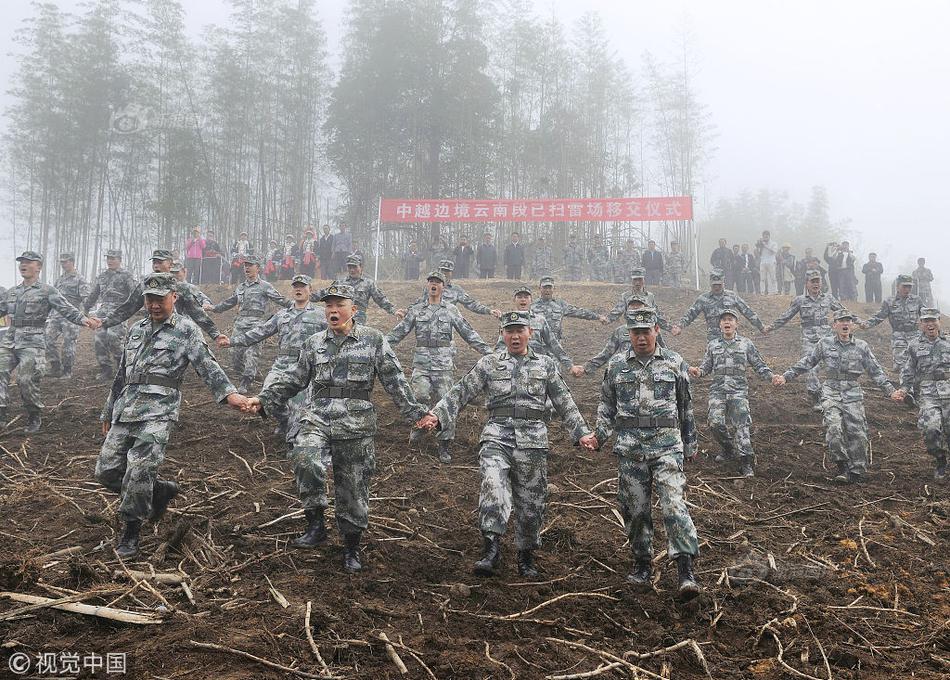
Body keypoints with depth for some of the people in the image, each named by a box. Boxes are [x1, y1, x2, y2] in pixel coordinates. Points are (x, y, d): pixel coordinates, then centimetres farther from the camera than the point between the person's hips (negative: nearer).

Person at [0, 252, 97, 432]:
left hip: (32, 342, -6)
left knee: (26, 379, -11)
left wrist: (84, 319, -28)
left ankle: (35, 417, 7)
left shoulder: (47, 291, 0)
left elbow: (67, 309, -10)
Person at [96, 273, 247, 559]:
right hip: (125, 411, 7)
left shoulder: (186, 330, 2)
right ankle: (161, 491, 25)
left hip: (158, 412, -7)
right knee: (106, 470, 5)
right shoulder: (136, 331, 21)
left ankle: (131, 531, 4)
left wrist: (228, 393, -29)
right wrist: (109, 412, 29)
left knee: (139, 471, -15)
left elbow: (207, 365, -12)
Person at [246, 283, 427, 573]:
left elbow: (394, 380, 2)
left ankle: (352, 547, 25)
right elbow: (294, 379, 17)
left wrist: (416, 413, -3)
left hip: (356, 425, -2)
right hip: (317, 418, 2)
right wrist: (264, 399, 8)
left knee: (353, 487, 5)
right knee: (305, 460, -28)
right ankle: (316, 523, -11)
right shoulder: (314, 343, 11)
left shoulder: (373, 340, 3)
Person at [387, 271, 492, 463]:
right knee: (420, 395, -21)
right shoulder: (416, 310, 10)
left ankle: (445, 446, 8)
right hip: (421, 363, 0)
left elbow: (469, 333, 7)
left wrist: (487, 351, 0)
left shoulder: (451, 310, 8)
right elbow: (399, 332, 8)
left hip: (444, 363, 0)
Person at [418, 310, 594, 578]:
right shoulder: (489, 363, 10)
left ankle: (526, 556, 24)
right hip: (496, 437, -1)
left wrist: (582, 433, 7)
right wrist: (436, 415, -7)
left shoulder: (546, 365, 13)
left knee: (531, 501, 6)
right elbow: (461, 392, 5)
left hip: (533, 440, 1)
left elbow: (565, 403, 14)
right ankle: (491, 551, -24)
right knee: (493, 487, -24)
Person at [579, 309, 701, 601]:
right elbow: (607, 406, 12)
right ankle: (643, 564, 24)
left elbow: (685, 407, 13)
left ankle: (686, 571, -13)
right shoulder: (616, 365, 7)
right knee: (635, 508, 7)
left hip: (667, 444, -2)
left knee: (673, 504, -13)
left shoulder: (674, 362, 6)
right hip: (630, 447, 2)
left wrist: (690, 444, 15)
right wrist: (598, 436, -3)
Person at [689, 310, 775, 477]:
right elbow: (706, 366, 17)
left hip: (738, 389, -2)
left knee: (742, 424, -15)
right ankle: (729, 449, 13)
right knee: (715, 423, -14)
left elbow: (759, 366, 9)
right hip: (717, 389, 2)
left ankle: (746, 462, -14)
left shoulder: (746, 344, 10)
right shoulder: (713, 345, 16)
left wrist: (771, 376, -8)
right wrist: (698, 372, -6)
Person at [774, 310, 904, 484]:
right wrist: (786, 376, 4)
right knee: (834, 429, -18)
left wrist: (891, 391, 5)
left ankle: (857, 473, 11)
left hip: (853, 394, 1)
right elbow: (806, 363, 10)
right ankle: (842, 466, -3)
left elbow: (876, 371, 11)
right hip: (831, 393, -1)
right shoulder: (825, 344, 5)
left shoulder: (861, 347, 7)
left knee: (856, 433, -2)